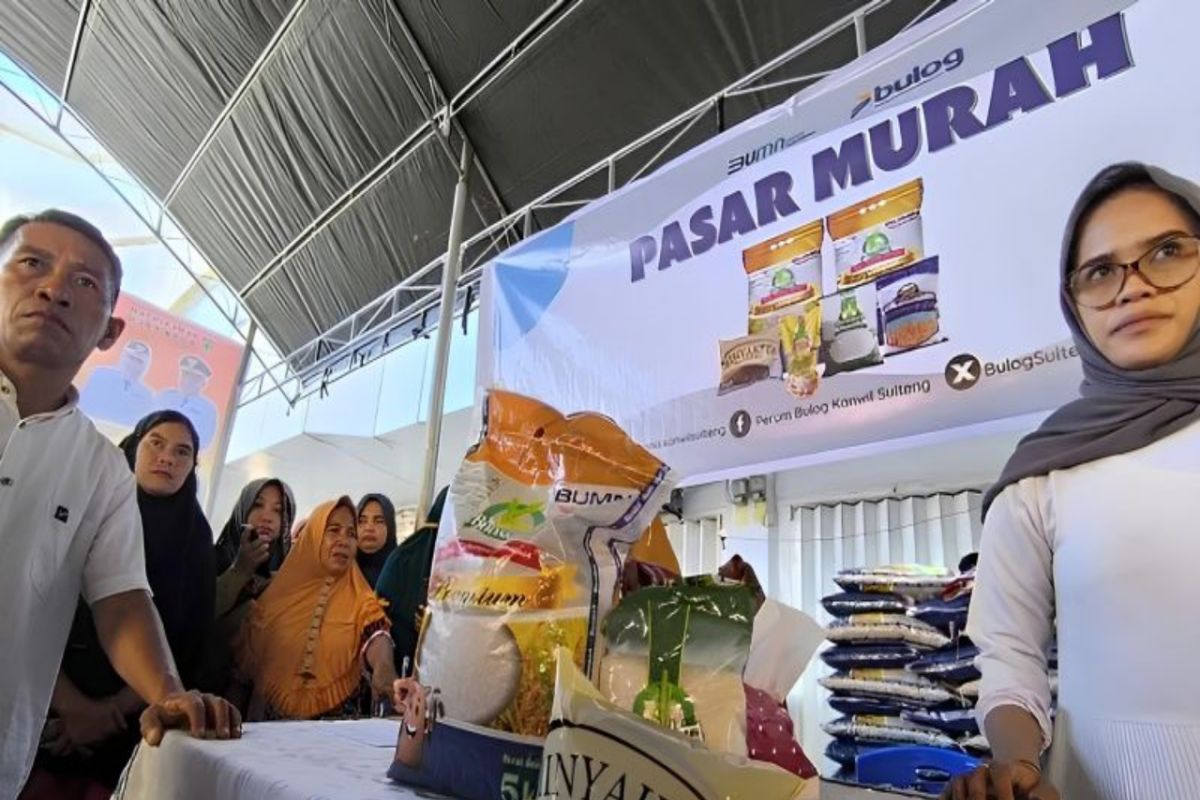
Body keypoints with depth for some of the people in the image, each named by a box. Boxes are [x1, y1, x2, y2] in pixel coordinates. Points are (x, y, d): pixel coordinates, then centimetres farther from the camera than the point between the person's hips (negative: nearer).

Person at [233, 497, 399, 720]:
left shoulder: (361, 601, 2)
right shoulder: (280, 593, 8)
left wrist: (384, 669, -37)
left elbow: (376, 635, -17)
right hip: (275, 720, 1)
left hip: (338, 720, -1)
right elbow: (248, 657, 13)